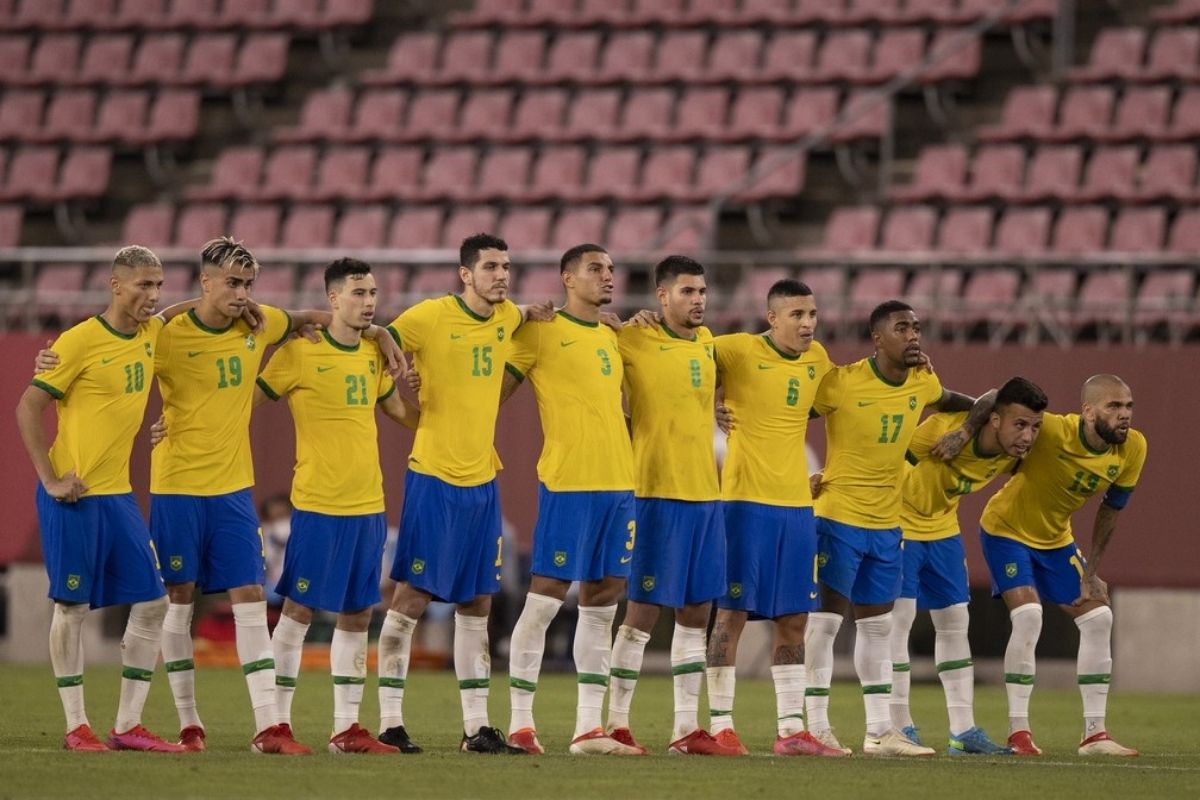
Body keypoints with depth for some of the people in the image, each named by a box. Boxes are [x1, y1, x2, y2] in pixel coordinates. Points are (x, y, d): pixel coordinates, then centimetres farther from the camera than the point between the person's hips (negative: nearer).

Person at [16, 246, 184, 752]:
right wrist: (50, 479, -14)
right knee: (72, 606, -2)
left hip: (118, 493, 7)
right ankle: (76, 726, 5)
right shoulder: (80, 341, -12)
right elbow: (28, 408, -9)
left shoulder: (153, 334, 7)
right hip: (74, 494, -7)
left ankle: (128, 726, 8)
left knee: (152, 603, 3)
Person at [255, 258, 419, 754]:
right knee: (298, 610, -3)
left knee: (356, 615, 9)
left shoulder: (374, 354, 10)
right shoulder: (301, 351, -8)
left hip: (368, 504, 6)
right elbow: (248, 400, -4)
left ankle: (346, 727, 14)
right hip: (318, 506, -6)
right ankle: (277, 723, 2)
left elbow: (399, 411, 24)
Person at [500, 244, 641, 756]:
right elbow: (495, 391, -3)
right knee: (544, 598, -5)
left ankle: (588, 728, 9)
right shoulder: (542, 332, -3)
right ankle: (520, 722, 0)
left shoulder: (611, 338, 18)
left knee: (602, 603, 7)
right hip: (566, 481, -7)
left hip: (618, 482, 7)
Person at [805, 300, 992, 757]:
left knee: (877, 626, 11)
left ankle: (880, 731, 15)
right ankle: (816, 727, -1)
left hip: (887, 523, 7)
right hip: (839, 517, -7)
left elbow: (950, 402, 25)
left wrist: (967, 429, 8)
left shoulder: (922, 384, 3)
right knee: (825, 618, -6)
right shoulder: (842, 383, -16)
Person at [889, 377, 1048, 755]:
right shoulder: (947, 429, -32)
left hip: (942, 527, 7)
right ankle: (900, 727, -7)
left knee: (954, 622, 7)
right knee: (899, 617, -11)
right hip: (900, 521, -7)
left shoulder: (1012, 456, -12)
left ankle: (963, 730, 10)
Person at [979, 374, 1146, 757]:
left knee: (1098, 618, 0)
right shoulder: (1053, 431, -34)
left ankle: (1094, 733, 7)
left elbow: (1110, 510, -1)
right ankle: (1018, 731, -14)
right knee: (1028, 616, -23)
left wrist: (1091, 571, 0)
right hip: (1007, 529, -7)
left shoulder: (1132, 449, -14)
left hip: (1056, 539, 7)